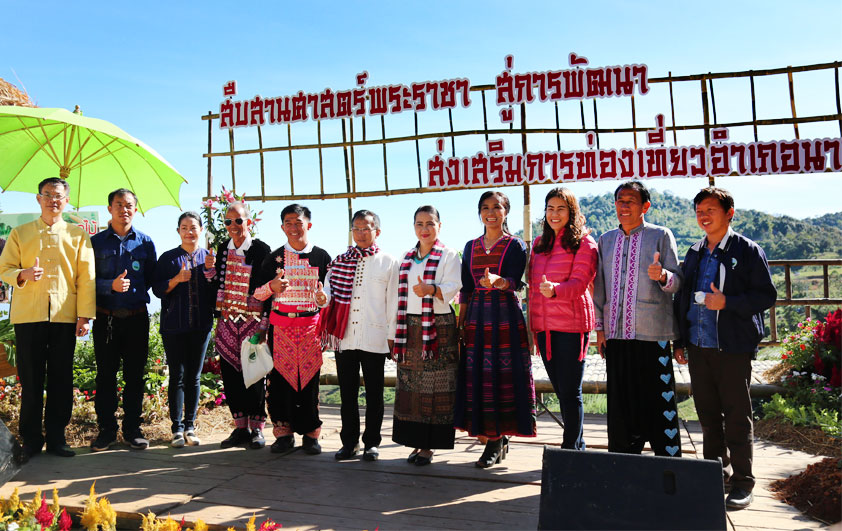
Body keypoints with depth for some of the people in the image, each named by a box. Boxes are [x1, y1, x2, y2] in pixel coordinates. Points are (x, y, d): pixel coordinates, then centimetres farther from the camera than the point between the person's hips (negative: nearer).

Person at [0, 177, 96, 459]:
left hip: (65, 316, 0)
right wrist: (23, 275, -14)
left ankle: (56, 438, 14)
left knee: (61, 380, 4)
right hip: (28, 315, 0)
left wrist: (85, 315, -3)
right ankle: (31, 440, 15)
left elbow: (86, 276, 4)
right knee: (30, 380, 4)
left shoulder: (78, 235, 9)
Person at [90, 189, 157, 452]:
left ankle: (132, 429, 14)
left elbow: (152, 280, 9)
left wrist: (133, 289, -3)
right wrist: (111, 286, -14)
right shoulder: (96, 242, 7)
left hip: (137, 318, 0)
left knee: (135, 375, 4)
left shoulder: (145, 242, 9)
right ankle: (106, 430, 15)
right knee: (105, 374, 4)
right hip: (106, 318, 0)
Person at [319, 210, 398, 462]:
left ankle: (371, 442, 18)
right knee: (347, 392, 10)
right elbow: (331, 291, 11)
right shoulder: (340, 261, 11)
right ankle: (349, 441, 21)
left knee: (374, 393, 6)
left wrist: (391, 335, -2)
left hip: (374, 338, -3)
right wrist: (323, 299, -13)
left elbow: (393, 301, 1)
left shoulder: (388, 262, 3)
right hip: (344, 336, 3)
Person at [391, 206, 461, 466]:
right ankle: (416, 442, 15)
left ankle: (428, 446, 4)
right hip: (410, 327, 5)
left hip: (438, 326, -5)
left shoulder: (449, 256, 0)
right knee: (410, 384, 5)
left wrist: (431, 290, -31)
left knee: (434, 388, -3)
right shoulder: (407, 257, 16)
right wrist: (397, 331, 13)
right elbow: (401, 293, 17)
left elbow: (453, 287, -11)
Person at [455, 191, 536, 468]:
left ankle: (496, 441, 7)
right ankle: (495, 439, 15)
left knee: (502, 376, -5)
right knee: (478, 377, 2)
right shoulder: (471, 247, 14)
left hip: (505, 317, -4)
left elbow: (515, 282, -13)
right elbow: (465, 289, 13)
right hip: (477, 317, 4)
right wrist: (460, 323, 7)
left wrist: (496, 281, -34)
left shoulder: (515, 245, 1)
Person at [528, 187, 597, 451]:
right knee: (560, 389, 12)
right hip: (544, 326, 6)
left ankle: (570, 450, 8)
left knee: (570, 391, -3)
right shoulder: (540, 244, 17)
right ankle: (578, 445, 25)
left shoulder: (584, 242, -2)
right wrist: (532, 324, 15)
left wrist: (554, 289, -33)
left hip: (571, 325, -6)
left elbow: (579, 282, -14)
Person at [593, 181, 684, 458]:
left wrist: (662, 276, -26)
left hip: (652, 333, -4)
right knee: (620, 402, 9)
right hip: (616, 333, 4)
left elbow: (677, 281, -3)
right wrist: (600, 327, 12)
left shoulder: (661, 235, 2)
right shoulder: (606, 240, 14)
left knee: (658, 400, 0)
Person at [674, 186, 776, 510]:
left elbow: (767, 296, -6)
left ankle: (742, 483, 12)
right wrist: (679, 341, 14)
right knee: (708, 414, 13)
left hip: (733, 349, -5)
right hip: (698, 347, 5)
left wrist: (727, 302, -20)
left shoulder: (747, 251, -2)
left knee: (737, 416, 1)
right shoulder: (694, 253, 14)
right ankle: (717, 472, 27)